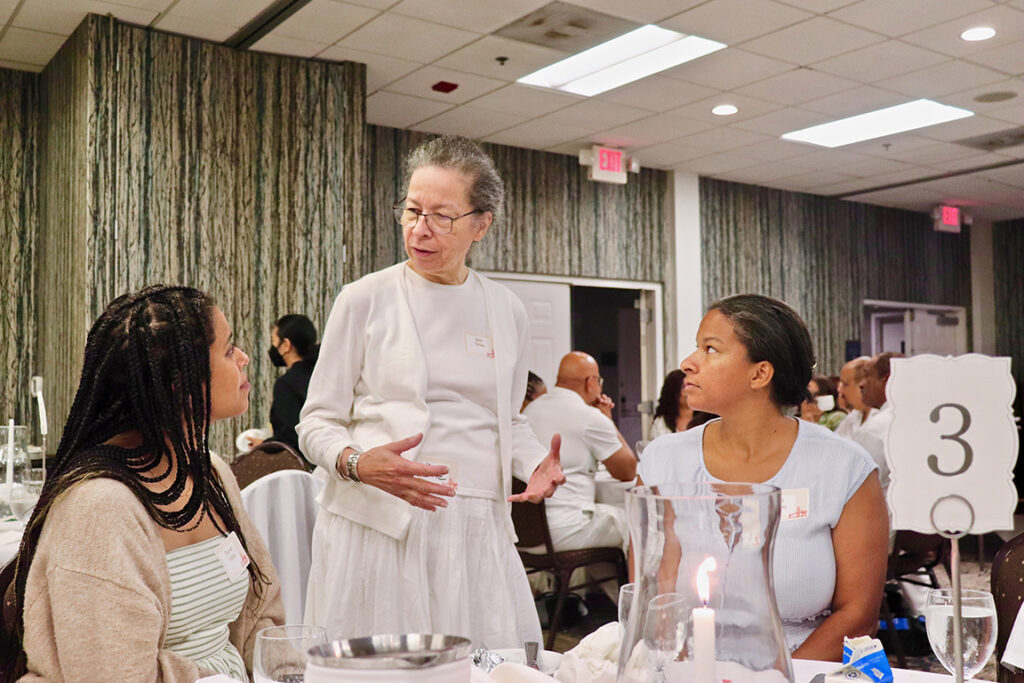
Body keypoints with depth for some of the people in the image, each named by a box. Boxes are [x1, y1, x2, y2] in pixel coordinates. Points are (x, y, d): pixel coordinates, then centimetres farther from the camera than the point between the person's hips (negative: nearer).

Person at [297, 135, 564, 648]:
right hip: (378, 525, -3)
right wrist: (357, 463, -19)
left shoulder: (507, 312, 11)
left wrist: (536, 463, 1)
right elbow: (318, 422, 2)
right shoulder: (366, 299, 0)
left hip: (479, 529, 3)